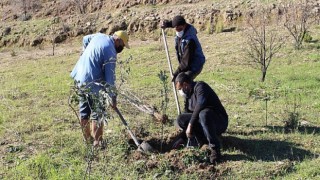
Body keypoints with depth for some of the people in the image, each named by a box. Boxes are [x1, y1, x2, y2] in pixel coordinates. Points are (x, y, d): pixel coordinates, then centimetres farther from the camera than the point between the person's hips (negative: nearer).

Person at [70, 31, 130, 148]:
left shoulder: (99, 36, 7)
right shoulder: (111, 52, -16)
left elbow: (85, 39, 29)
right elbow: (110, 76, -17)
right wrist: (113, 96, -13)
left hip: (80, 77, 9)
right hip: (93, 82, -9)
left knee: (84, 111, 16)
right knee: (97, 113, 0)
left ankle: (87, 137, 27)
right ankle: (97, 141, 5)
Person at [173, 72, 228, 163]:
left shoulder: (200, 86, -13)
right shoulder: (188, 94, 13)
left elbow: (200, 105, -28)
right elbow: (187, 112, 17)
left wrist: (190, 125, -25)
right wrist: (182, 138, 17)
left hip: (220, 122, -8)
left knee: (204, 114, -40)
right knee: (181, 120, -8)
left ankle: (215, 149, -31)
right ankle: (208, 140, -7)